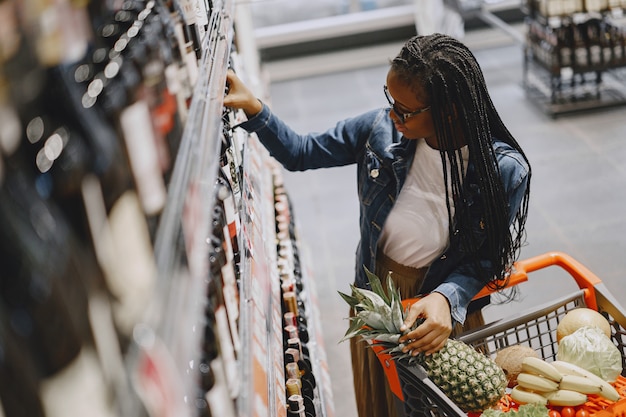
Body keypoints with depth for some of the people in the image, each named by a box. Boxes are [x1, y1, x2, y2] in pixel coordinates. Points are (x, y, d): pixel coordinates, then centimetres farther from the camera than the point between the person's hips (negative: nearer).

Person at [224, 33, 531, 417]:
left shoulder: (505, 171, -25)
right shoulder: (382, 128, -17)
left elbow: (486, 260, -16)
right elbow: (301, 153, -4)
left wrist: (446, 299, -35)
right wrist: (254, 110, -18)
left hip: (447, 308, -3)